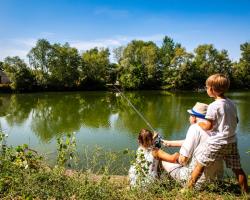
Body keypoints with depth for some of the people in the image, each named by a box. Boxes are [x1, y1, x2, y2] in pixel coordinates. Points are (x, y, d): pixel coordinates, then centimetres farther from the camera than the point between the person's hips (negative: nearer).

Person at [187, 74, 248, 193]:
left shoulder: (213, 106, -16)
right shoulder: (231, 103, 6)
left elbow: (208, 126, -17)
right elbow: (235, 121, 18)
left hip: (217, 143, -6)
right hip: (232, 141, 7)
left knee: (200, 165, 5)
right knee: (237, 168, 16)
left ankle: (188, 188, 13)